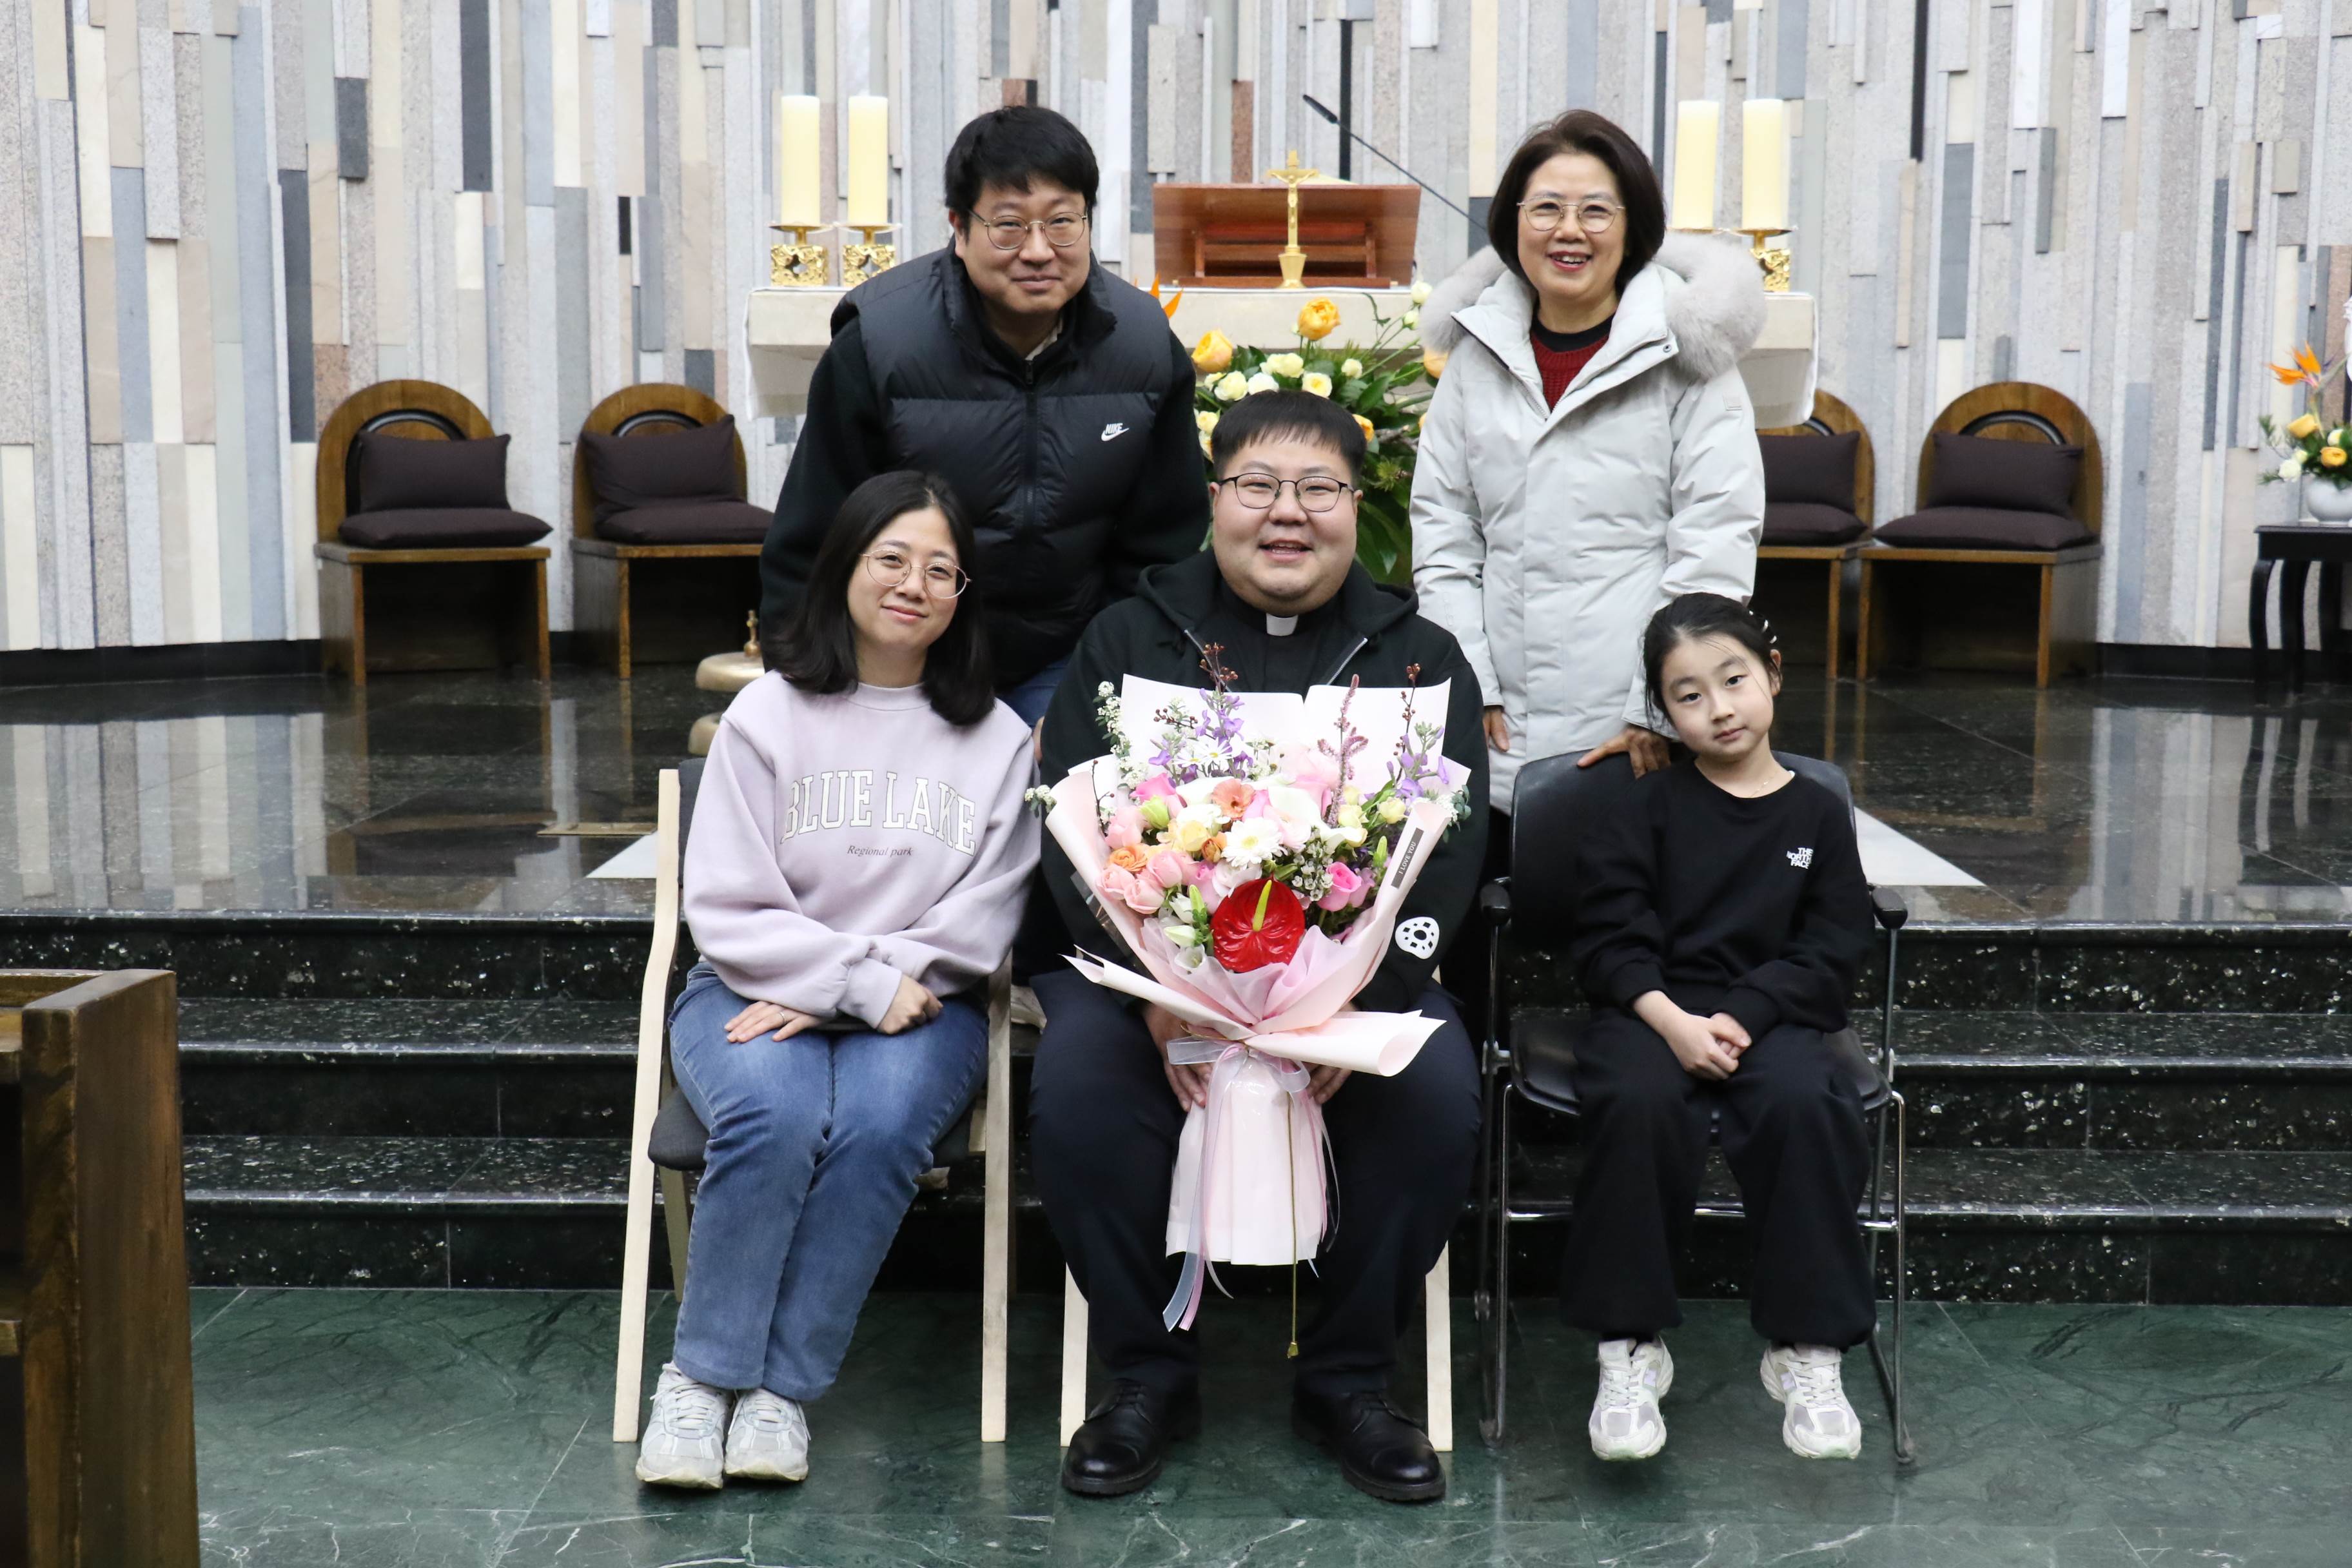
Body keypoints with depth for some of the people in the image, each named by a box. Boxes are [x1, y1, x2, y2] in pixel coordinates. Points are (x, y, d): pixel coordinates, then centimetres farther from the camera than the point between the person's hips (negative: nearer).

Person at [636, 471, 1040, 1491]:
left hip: (918, 1004, 1)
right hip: (755, 990, -1)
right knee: (776, 1115, -32)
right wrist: (861, 980, -13)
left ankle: (783, 1386, -18)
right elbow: (727, 908, -1)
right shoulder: (768, 713, 5)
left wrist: (827, 997, -10)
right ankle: (700, 1377, -16)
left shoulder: (996, 739, 9)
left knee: (880, 1123, -31)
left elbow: (980, 922, 0)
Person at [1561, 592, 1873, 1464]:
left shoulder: (1817, 816, 10)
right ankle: (1630, 1349, -21)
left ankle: (1808, 1351, -19)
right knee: (1637, 1102, -33)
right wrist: (1675, 1022, -17)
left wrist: (1740, 1019, -13)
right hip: (1650, 1010, -1)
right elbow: (1610, 938, 0)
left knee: (1805, 1105, -32)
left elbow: (1829, 953, 4)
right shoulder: (1646, 809, 8)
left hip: (1770, 1014, 1)